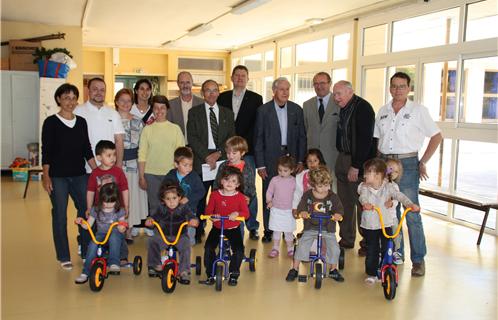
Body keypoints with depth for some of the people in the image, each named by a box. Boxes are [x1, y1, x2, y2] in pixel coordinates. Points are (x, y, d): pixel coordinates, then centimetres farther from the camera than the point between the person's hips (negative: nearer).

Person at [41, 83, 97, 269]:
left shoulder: (81, 122, 8)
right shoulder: (51, 122, -4)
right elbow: (46, 151, -6)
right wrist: (46, 176, -12)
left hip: (79, 175, 4)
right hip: (57, 177, -4)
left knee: (86, 211, 3)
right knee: (60, 215, 2)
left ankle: (87, 252, 18)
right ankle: (63, 257, 12)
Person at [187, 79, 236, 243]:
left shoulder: (227, 113, 15)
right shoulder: (194, 112, 8)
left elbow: (231, 138, 8)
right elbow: (192, 138, -1)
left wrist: (219, 153, -7)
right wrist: (206, 156, -11)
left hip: (222, 161, 2)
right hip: (201, 162, -2)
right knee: (199, 199, 0)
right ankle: (197, 232, 9)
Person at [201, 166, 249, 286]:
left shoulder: (240, 197, -5)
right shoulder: (215, 195, -2)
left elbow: (246, 213, -8)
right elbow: (208, 210, 1)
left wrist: (237, 213, -28)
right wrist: (212, 215, -21)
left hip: (233, 229, -1)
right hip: (217, 228, 1)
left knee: (239, 250, -17)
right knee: (208, 248, -16)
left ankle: (234, 274, 7)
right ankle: (210, 274, 2)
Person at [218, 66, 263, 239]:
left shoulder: (256, 99, 5)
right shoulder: (222, 98, 12)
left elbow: (257, 126, -2)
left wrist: (244, 145, -11)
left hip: (247, 151, -2)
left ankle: (252, 226, 10)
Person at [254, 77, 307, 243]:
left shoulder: (296, 109, 6)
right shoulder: (263, 110, -1)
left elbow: (302, 136, 8)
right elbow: (258, 139, -1)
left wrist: (300, 160, 1)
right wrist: (260, 164, -5)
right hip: (271, 159, -2)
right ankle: (268, 231, 15)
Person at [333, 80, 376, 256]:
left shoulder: (363, 108, -13)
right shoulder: (342, 109, 10)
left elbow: (365, 139, -18)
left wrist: (356, 166, -18)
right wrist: (341, 159, 6)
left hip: (359, 164, -7)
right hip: (342, 160, 7)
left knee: (362, 204, -1)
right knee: (344, 203, 12)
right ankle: (346, 240, 23)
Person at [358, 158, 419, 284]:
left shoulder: (388, 187, -9)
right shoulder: (364, 187, -6)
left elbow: (399, 196, -22)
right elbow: (363, 197, -25)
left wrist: (410, 204, -41)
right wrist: (365, 203, -50)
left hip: (386, 224, -1)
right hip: (369, 225, 1)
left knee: (387, 250, 1)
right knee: (371, 251, 7)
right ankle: (371, 274, 23)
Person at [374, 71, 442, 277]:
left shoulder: (418, 110, -2)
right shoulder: (383, 111, 12)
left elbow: (436, 136, 1)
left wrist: (423, 162, -3)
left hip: (407, 164, -5)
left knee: (412, 213, -6)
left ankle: (418, 260, 5)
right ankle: (395, 254, 24)